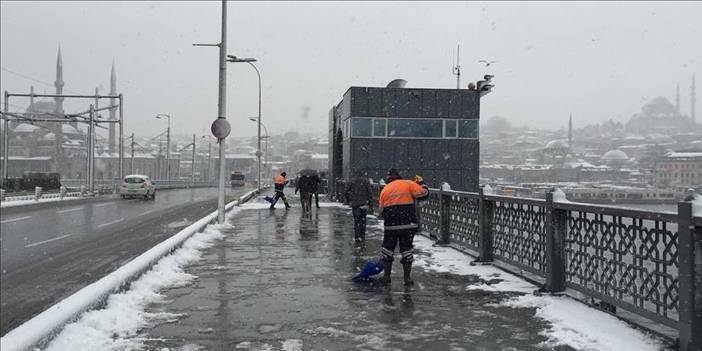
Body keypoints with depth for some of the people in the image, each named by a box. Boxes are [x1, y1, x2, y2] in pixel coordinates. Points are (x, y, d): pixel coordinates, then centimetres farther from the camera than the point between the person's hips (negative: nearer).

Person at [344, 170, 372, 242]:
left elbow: (346, 193, -1)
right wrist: (370, 204, 1)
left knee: (356, 220, 6)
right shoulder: (366, 181, 1)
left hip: (354, 203, 0)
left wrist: (348, 201, 12)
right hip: (364, 203, 0)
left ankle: (356, 237, 2)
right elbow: (369, 192, -3)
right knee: (363, 220, 11)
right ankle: (362, 236, 11)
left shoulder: (351, 181, 0)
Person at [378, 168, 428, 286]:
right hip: (408, 224, -1)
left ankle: (387, 276, 19)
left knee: (388, 248, 15)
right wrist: (421, 183, 17)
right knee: (406, 249, 8)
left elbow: (381, 210, 10)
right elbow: (424, 193, -1)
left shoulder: (384, 189, 10)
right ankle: (407, 278, 10)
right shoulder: (408, 184, 2)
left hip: (391, 225, 1)